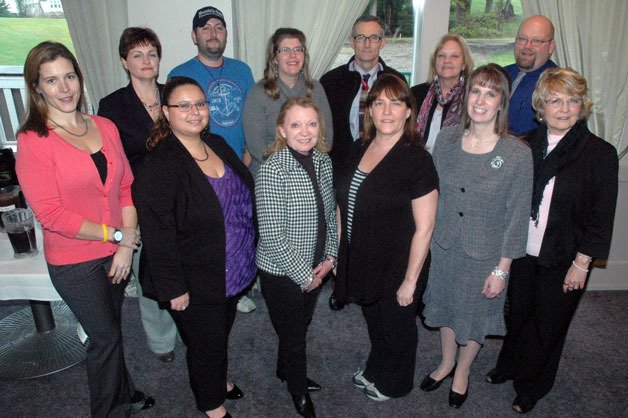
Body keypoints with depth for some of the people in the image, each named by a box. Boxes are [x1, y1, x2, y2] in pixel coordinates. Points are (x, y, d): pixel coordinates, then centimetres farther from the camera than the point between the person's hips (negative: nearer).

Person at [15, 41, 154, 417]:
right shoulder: (33, 141, -14)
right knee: (105, 337, 10)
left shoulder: (105, 127, 2)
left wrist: (127, 247, -6)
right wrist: (117, 235, -14)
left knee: (110, 329, 21)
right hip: (74, 262, -4)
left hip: (116, 253, 4)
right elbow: (51, 214, -17)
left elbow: (126, 187, 2)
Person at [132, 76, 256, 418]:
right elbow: (157, 233, -23)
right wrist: (173, 288, -20)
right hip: (196, 284, -7)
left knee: (222, 332, 27)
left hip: (233, 272, 7)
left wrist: (247, 254, 14)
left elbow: (243, 200, 12)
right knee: (206, 344, 13)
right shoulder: (159, 165, -23)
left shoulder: (217, 145, 1)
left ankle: (218, 380, 55)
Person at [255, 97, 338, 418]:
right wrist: (305, 274, -15)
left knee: (301, 326, 25)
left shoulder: (323, 160, -3)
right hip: (281, 273, -6)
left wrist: (330, 257, -1)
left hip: (315, 269, 6)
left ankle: (285, 369, 54)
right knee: (293, 335, 13)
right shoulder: (272, 171, -24)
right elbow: (273, 237, -23)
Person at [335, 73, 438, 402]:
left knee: (397, 329, 20)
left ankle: (393, 384, 46)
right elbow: (345, 205, 9)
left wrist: (410, 280, -17)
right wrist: (337, 251, 8)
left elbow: (424, 228, -20)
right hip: (360, 261, 6)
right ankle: (374, 371, 54)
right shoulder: (360, 149, -1)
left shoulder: (416, 160, -21)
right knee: (374, 324, 27)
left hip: (396, 268, -6)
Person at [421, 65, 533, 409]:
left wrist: (501, 269, -10)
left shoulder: (518, 154, -17)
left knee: (474, 316, 18)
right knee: (445, 307, 22)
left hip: (485, 254, -3)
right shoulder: (446, 138, -7)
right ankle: (446, 361, 51)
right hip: (443, 246, 3)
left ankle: (462, 372, 46)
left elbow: (517, 216, -12)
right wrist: (427, 238, 4)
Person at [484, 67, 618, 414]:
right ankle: (508, 366, 46)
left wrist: (581, 263, -11)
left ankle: (531, 386, 37)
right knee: (518, 314, 20)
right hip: (521, 253, 3)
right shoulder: (527, 146, -1)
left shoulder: (600, 154, -11)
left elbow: (601, 217, -9)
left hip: (562, 262, -3)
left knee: (547, 326, 14)